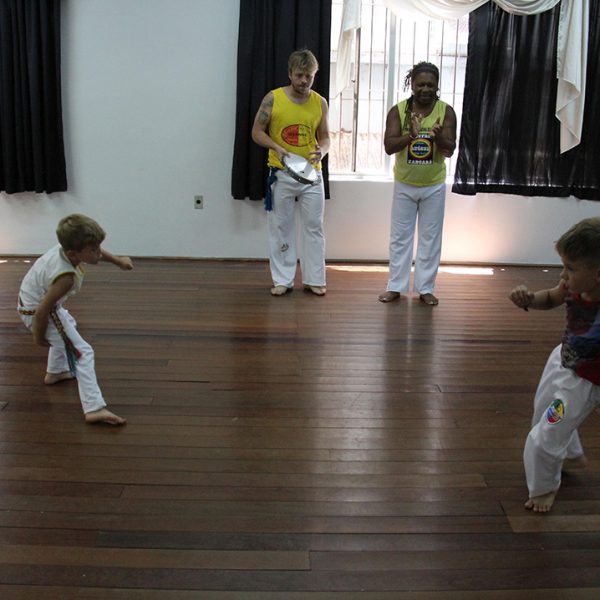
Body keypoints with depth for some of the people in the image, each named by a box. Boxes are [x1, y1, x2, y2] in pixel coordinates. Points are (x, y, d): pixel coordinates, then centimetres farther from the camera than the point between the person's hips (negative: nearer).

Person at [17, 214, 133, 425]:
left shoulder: (67, 247, -18)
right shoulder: (66, 278, -39)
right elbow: (42, 312, -31)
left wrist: (117, 260, 10)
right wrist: (39, 337, -15)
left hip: (29, 300, 10)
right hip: (36, 313, -10)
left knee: (69, 326, 36)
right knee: (82, 353, -12)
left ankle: (55, 372, 56)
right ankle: (94, 408, -16)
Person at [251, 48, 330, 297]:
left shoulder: (320, 102, 1)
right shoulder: (273, 98, -7)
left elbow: (324, 137, 8)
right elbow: (257, 132, -4)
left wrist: (321, 151, -15)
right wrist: (277, 148, -20)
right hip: (280, 174, -2)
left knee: (314, 227, 5)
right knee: (280, 227, 5)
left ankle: (314, 279, 15)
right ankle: (282, 280, 15)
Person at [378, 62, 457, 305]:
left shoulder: (446, 111, -8)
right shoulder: (398, 111, -9)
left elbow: (450, 150, -12)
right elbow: (388, 146, -17)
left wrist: (438, 136, -32)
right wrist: (412, 135, -33)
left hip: (434, 186, 0)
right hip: (404, 185, 0)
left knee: (430, 238, 6)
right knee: (400, 237, 7)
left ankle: (425, 288, 16)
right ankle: (395, 286, 17)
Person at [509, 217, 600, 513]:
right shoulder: (574, 285, -22)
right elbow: (551, 299, 1)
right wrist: (528, 299, -18)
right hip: (562, 360, 7)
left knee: (544, 439, 1)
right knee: (543, 412, 31)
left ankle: (544, 487, 35)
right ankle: (573, 456, 61)